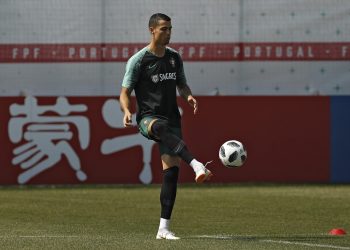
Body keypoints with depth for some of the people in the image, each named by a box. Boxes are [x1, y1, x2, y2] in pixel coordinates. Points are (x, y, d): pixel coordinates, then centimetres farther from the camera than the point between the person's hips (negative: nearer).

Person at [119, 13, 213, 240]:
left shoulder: (175, 58, 13)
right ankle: (197, 166, -61)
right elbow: (125, 92, -2)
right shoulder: (139, 60, -2)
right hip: (148, 118, -5)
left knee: (172, 168, -8)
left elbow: (182, 85, 24)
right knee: (163, 127, -41)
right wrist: (126, 110, -24)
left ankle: (164, 228, -4)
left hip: (171, 117, 5)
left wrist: (189, 96, -1)